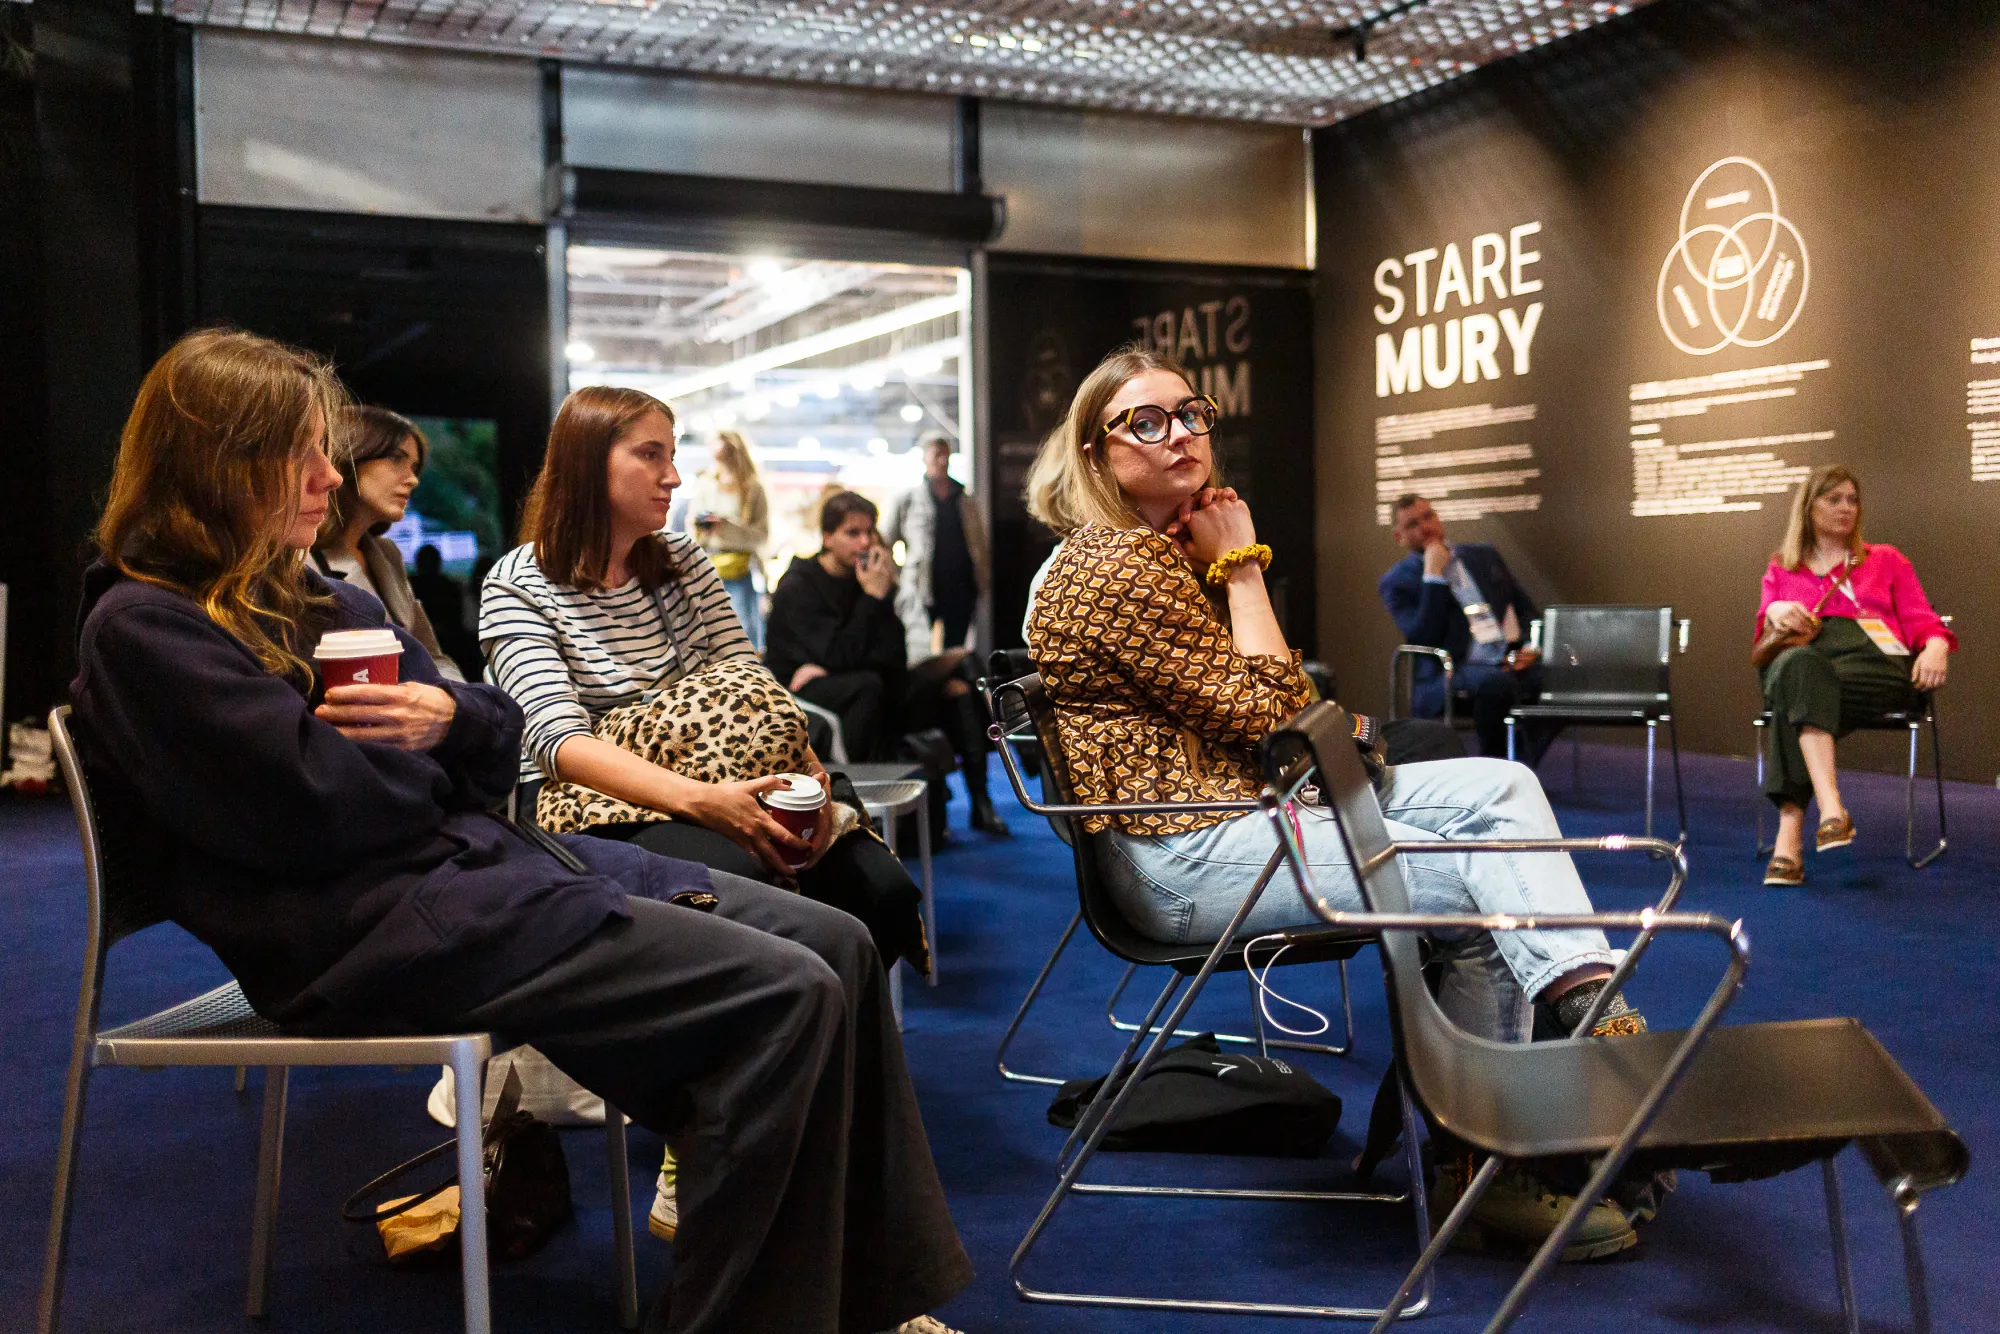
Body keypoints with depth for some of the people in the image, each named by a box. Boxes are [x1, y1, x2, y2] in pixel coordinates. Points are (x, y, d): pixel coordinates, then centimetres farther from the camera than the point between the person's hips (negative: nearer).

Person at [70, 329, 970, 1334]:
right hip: (370, 924, -9)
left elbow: (503, 742, 16)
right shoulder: (144, 628, -6)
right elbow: (327, 809, -18)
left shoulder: (323, 600, 20)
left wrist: (451, 719, -8)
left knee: (835, 943, -4)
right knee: (784, 998, -22)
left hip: (481, 854, 9)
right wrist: (438, 765, 3)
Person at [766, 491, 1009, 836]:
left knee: (955, 680, -1)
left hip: (868, 691, 7)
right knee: (867, 685, -37)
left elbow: (893, 660, -3)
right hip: (804, 691, -7)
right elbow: (840, 657, -26)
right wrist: (873, 598, -24)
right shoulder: (797, 587, -13)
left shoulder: (870, 577, 3)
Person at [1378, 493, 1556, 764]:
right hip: (1449, 676, -5)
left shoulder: (1483, 556, 21)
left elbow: (1527, 609, 23)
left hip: (1513, 663, 5)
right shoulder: (1396, 583, 6)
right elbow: (1424, 638, -10)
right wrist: (1433, 576, -10)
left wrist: (1530, 647, 2)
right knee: (1496, 682, -38)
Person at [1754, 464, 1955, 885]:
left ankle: (1791, 828, -47)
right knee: (1797, 665, -41)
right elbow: (1766, 638, 16)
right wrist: (1775, 612, -8)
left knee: (1800, 691, -38)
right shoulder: (1781, 568, 27)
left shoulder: (1886, 560, 26)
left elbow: (1921, 620, 16)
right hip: (1807, 657, 1)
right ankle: (1831, 810, -54)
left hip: (1877, 661, -1)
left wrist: (1936, 646, -8)